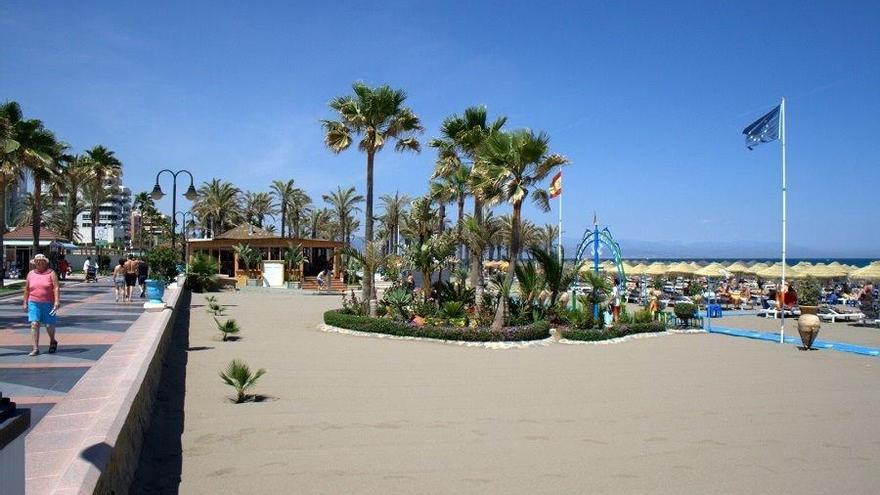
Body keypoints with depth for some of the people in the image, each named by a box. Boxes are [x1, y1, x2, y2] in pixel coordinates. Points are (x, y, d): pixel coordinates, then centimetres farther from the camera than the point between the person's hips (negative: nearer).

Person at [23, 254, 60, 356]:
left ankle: (53, 341, 32)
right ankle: (36, 349, -5)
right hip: (33, 303, 2)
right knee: (34, 324, -8)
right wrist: (24, 302, 12)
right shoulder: (30, 274, 9)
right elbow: (26, 289, 15)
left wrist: (57, 301, -18)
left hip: (48, 303, -2)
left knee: (49, 325, 3)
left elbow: (56, 287, -9)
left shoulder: (51, 273, -1)